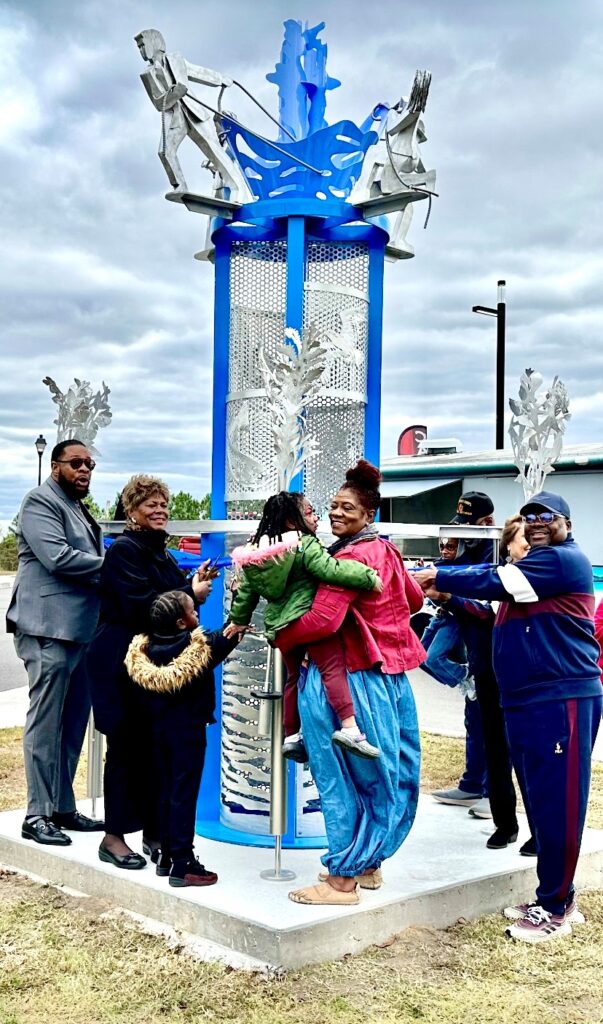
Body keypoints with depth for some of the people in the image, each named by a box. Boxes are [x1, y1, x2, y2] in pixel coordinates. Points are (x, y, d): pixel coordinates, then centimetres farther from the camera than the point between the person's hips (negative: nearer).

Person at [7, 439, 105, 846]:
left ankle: (62, 808, 20)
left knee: (73, 723, 12)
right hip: (49, 629, -9)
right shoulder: (41, 501, -6)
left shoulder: (80, 510, 21)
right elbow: (57, 557, -18)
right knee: (46, 723, -4)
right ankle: (38, 815, 3)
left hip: (81, 629, 9)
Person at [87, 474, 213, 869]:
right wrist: (191, 592, -13)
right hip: (124, 662, -8)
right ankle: (114, 837, 8)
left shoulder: (162, 554, 17)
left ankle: (153, 831, 17)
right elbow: (140, 604, -20)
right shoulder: (125, 549, -9)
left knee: (156, 745, 9)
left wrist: (194, 584, -3)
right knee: (126, 747, -2)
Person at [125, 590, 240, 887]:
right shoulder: (200, 646, -15)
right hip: (188, 729, -6)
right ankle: (182, 864, 0)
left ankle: (166, 856, 24)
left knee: (166, 790, 16)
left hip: (159, 727, 6)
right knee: (184, 794, -3)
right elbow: (228, 638, -2)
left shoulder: (147, 648, -2)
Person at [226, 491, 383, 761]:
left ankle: (291, 737, 25)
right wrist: (369, 577, -16)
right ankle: (349, 727, -29)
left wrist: (239, 618, 30)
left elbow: (247, 589, 20)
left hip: (278, 625, 8)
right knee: (333, 668, -13)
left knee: (293, 677, 19)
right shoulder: (305, 545, -9)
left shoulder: (258, 550, 14)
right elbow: (332, 570, -21)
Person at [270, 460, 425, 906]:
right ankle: (369, 865, 28)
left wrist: (280, 638, -10)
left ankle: (341, 880, 5)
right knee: (383, 773, 15)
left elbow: (323, 621, -24)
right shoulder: (387, 551, 10)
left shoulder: (351, 556, -17)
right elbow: (414, 598, 25)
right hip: (391, 674, 9)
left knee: (345, 777, -2)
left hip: (355, 679, -9)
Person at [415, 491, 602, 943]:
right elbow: (491, 578, 16)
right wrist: (444, 588, 0)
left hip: (561, 699, -10)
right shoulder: (530, 566, 22)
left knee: (558, 804, -3)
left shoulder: (565, 560, -10)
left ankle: (554, 909, 6)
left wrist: (436, 578, -5)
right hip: (524, 700, 10)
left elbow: (491, 583, -15)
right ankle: (556, 896, 25)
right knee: (539, 801, 14)